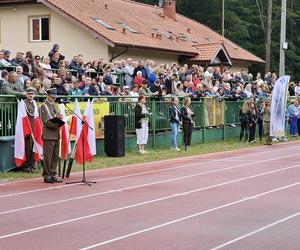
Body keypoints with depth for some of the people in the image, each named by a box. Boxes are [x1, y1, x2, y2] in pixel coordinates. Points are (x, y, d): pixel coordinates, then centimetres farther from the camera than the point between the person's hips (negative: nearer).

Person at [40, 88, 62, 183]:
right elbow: (46, 121, -13)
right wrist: (57, 124, -22)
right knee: (48, 157, -4)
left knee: (55, 157, 9)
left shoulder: (54, 106, 19)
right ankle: (47, 176, 1)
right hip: (49, 135, -8)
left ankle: (53, 175, 16)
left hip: (56, 134, 8)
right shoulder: (44, 106, -5)